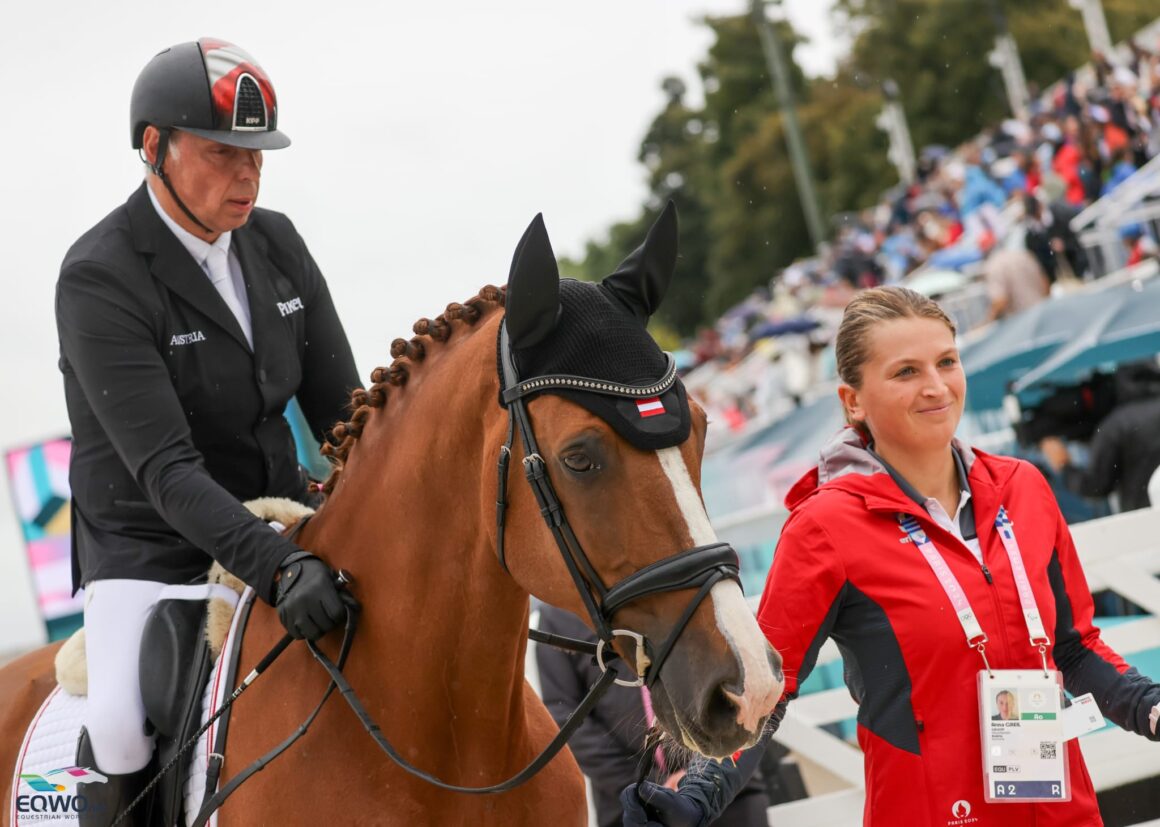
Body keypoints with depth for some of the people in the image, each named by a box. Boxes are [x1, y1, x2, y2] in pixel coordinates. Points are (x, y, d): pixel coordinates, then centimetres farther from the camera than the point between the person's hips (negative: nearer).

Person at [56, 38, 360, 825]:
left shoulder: (277, 243, 2)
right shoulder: (99, 278, -18)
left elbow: (341, 408, 4)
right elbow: (165, 467, -27)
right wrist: (279, 569, -39)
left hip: (278, 527, 6)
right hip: (151, 548, -6)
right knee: (120, 726, -29)